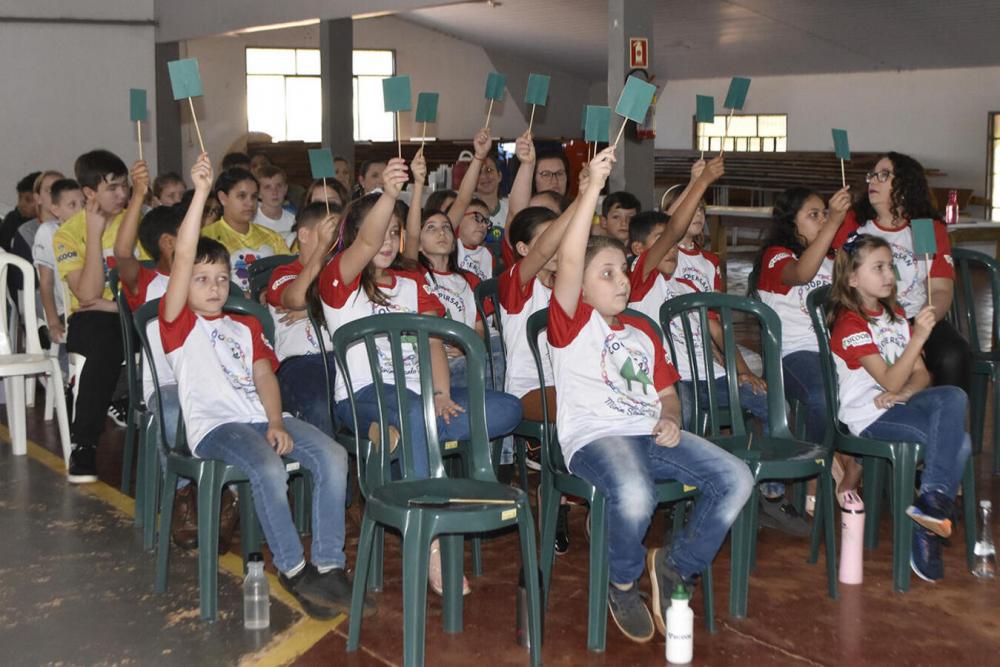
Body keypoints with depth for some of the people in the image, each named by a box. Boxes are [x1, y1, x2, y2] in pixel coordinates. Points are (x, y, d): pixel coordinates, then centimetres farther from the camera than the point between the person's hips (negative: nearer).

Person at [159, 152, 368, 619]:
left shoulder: (245, 327, 26)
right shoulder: (179, 322, 7)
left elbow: (264, 376, 13)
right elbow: (183, 258, -6)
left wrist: (276, 422, -7)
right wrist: (200, 193, -13)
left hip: (259, 418, 5)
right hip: (214, 425, -5)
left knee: (332, 455, -20)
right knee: (268, 468, -34)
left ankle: (329, 566, -16)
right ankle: (293, 570, -19)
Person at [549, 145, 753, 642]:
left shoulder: (643, 332, 25)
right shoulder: (573, 322, 4)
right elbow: (569, 259, -13)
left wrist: (671, 420, 2)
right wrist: (594, 184, -18)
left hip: (650, 435, 7)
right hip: (594, 437, -6)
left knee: (736, 479, -13)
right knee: (635, 496, -38)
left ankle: (677, 565, 6)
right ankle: (623, 583, -4)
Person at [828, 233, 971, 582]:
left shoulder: (895, 315, 17)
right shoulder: (850, 324, -9)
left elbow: (921, 374, 12)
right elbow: (890, 380, -18)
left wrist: (904, 393, -10)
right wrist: (919, 336, -27)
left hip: (898, 405, 7)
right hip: (870, 419, -7)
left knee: (954, 396, -24)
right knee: (956, 439, -22)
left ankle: (932, 502, -26)